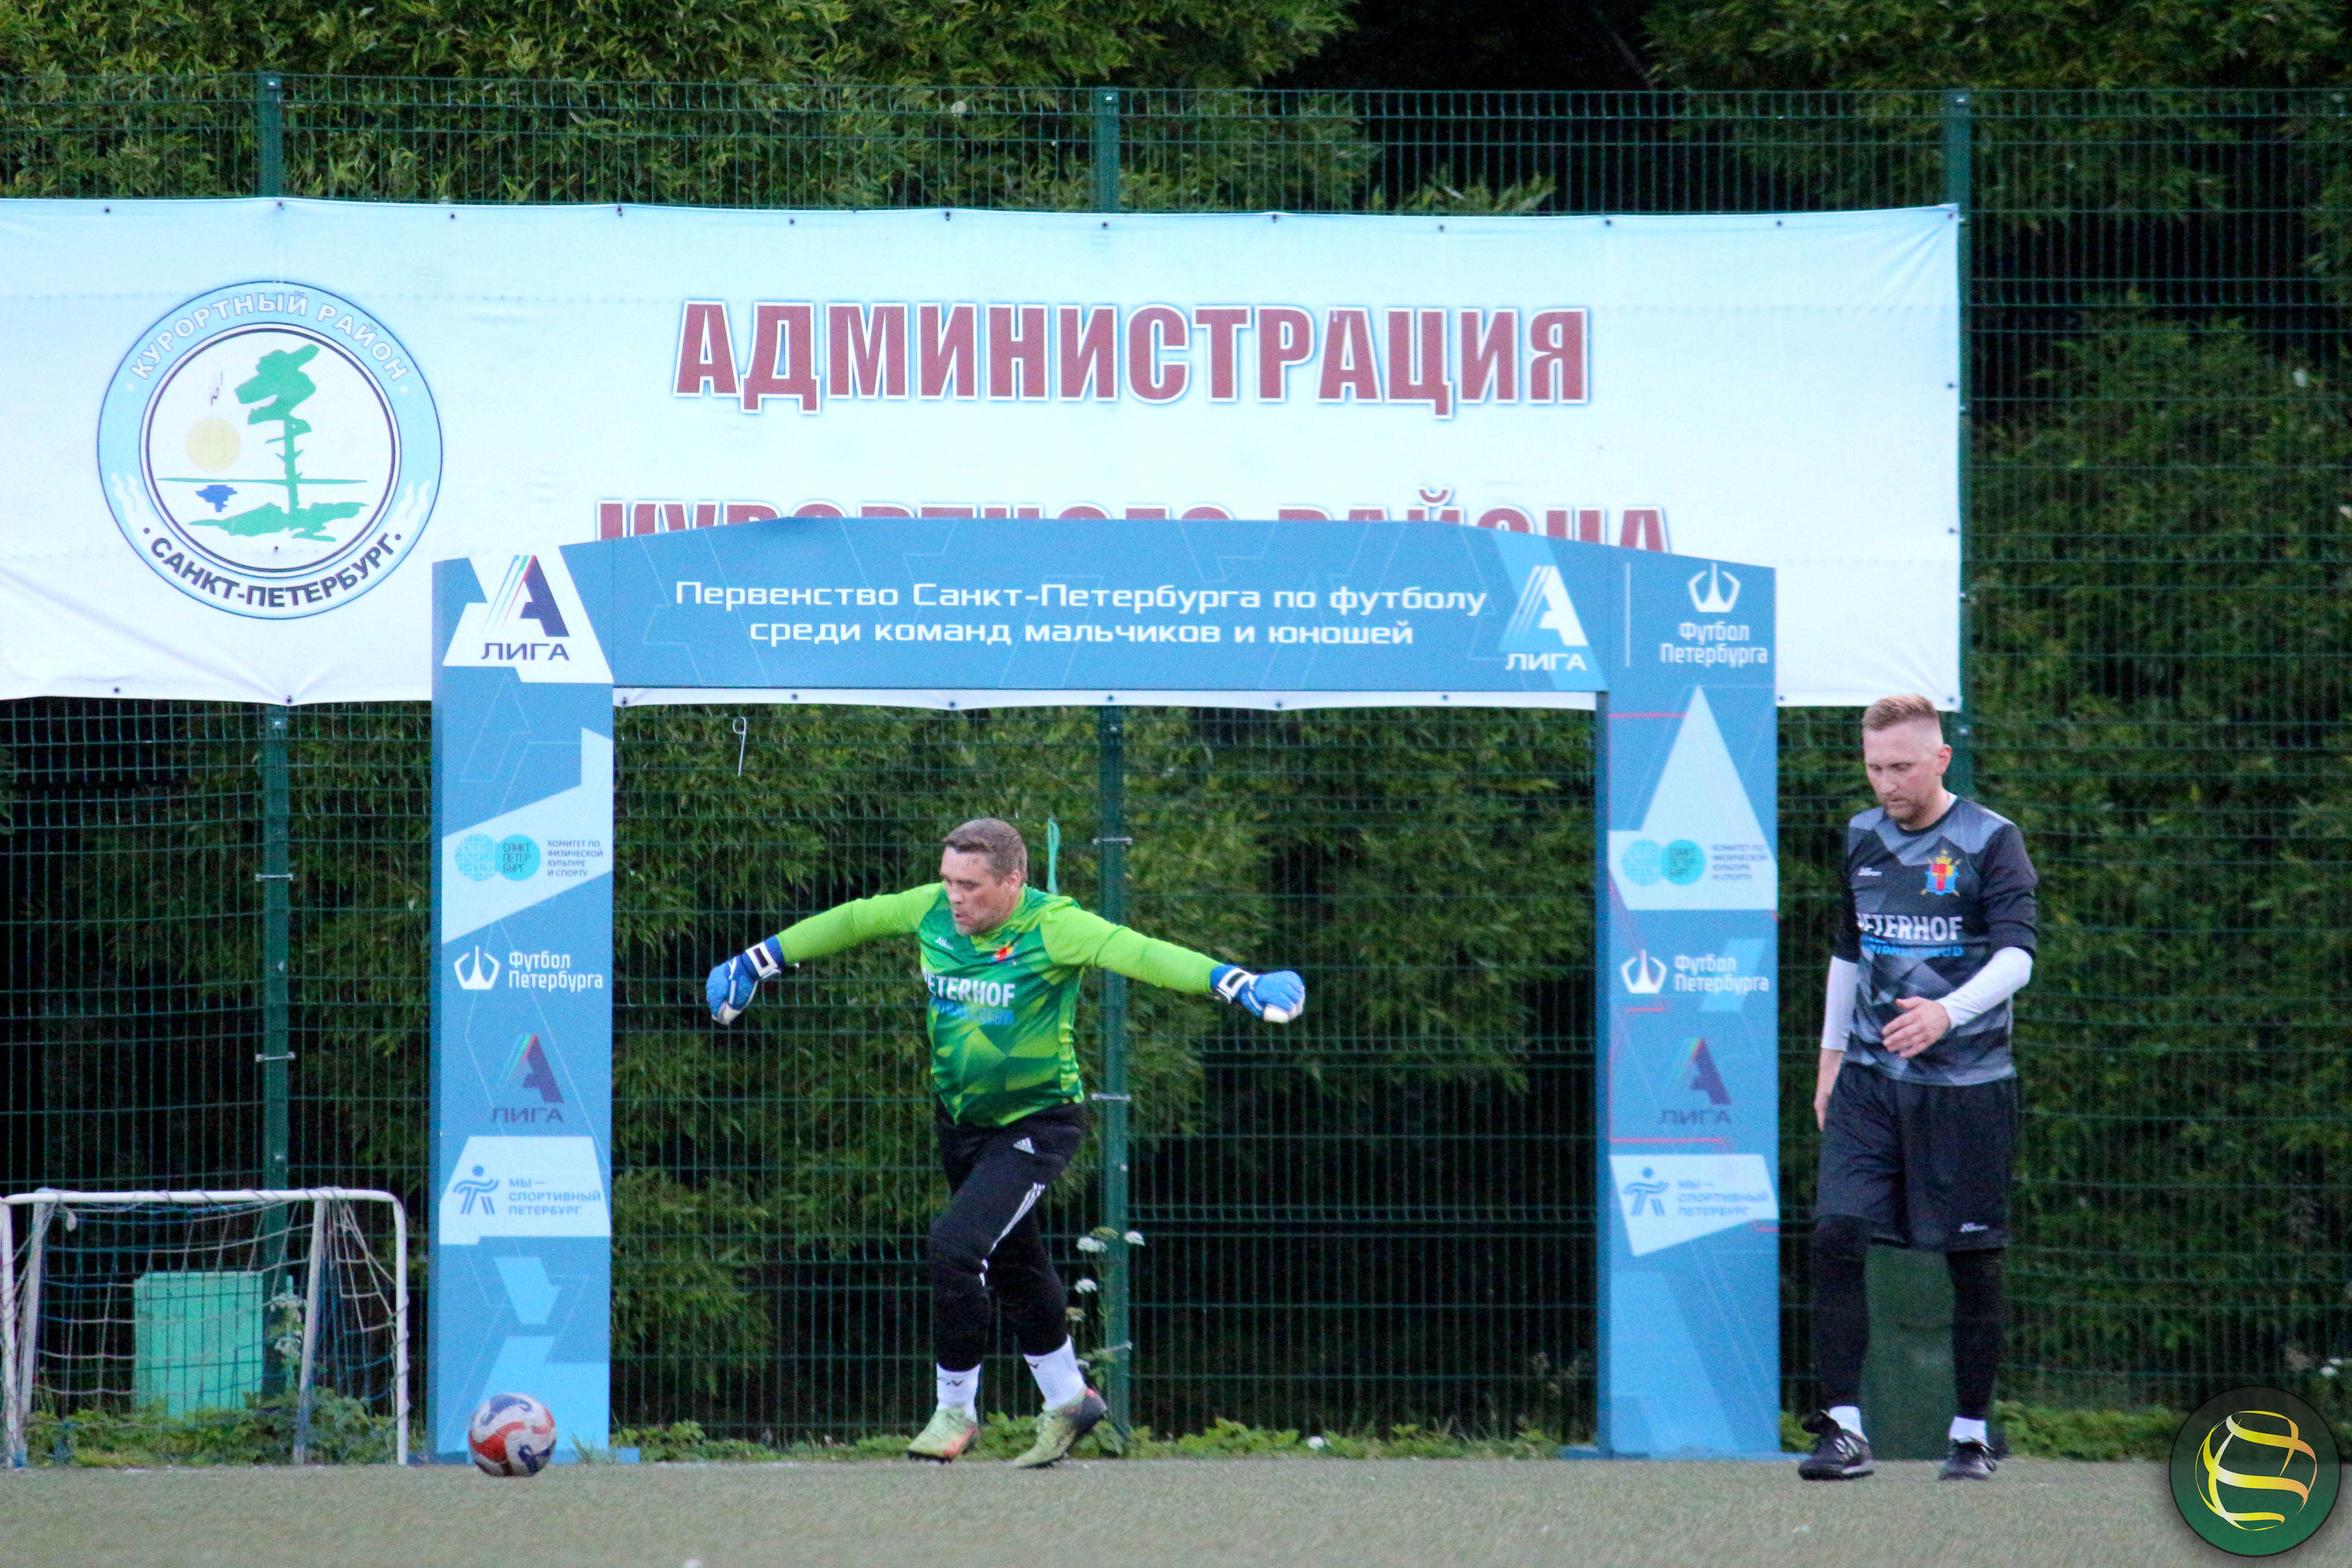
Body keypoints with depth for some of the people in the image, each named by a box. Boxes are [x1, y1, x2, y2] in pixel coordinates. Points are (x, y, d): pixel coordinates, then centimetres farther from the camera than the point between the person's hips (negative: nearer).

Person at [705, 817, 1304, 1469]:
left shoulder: (1054, 926, -21)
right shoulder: (930, 911, -4)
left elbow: (1137, 952, -33)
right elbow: (851, 922, 11)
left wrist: (1232, 982, -46)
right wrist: (757, 961, 20)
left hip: (1037, 1122, -7)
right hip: (962, 1120, 7)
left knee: (955, 1247, -19)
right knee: (1013, 1269, 17)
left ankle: (956, 1409, -1)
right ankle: (1068, 1402, 36)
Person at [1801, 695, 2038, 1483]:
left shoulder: (1990, 841, -6)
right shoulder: (1862, 839, 11)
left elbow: (2017, 956, -16)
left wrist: (1948, 1012, -32)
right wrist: (1830, 1059, 20)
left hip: (1966, 1084, -4)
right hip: (1870, 1080, 4)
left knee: (1973, 1261, 2)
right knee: (1835, 1236, -11)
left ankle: (1972, 1435, 13)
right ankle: (1843, 1429, -10)